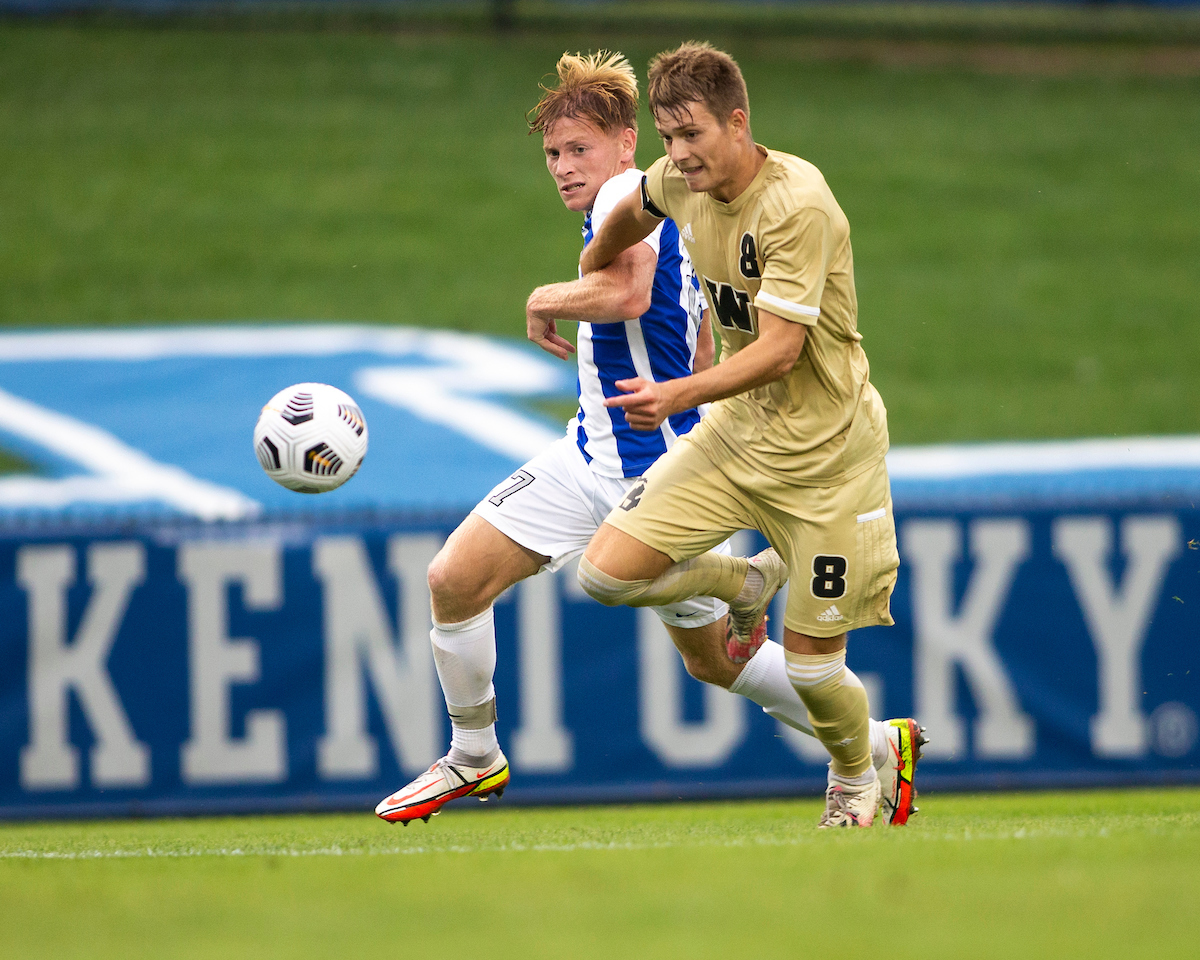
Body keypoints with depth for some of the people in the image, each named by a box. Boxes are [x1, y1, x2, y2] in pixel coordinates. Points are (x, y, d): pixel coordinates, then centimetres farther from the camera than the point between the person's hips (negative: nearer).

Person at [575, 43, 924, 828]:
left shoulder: (799, 205, -25)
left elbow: (780, 349, -29)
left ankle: (857, 782, 32)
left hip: (824, 448, -6)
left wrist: (680, 394, -41)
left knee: (811, 666, -1)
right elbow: (629, 216, 23)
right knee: (606, 573, -9)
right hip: (737, 432, 6)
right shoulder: (680, 181, -3)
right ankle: (745, 581, 20)